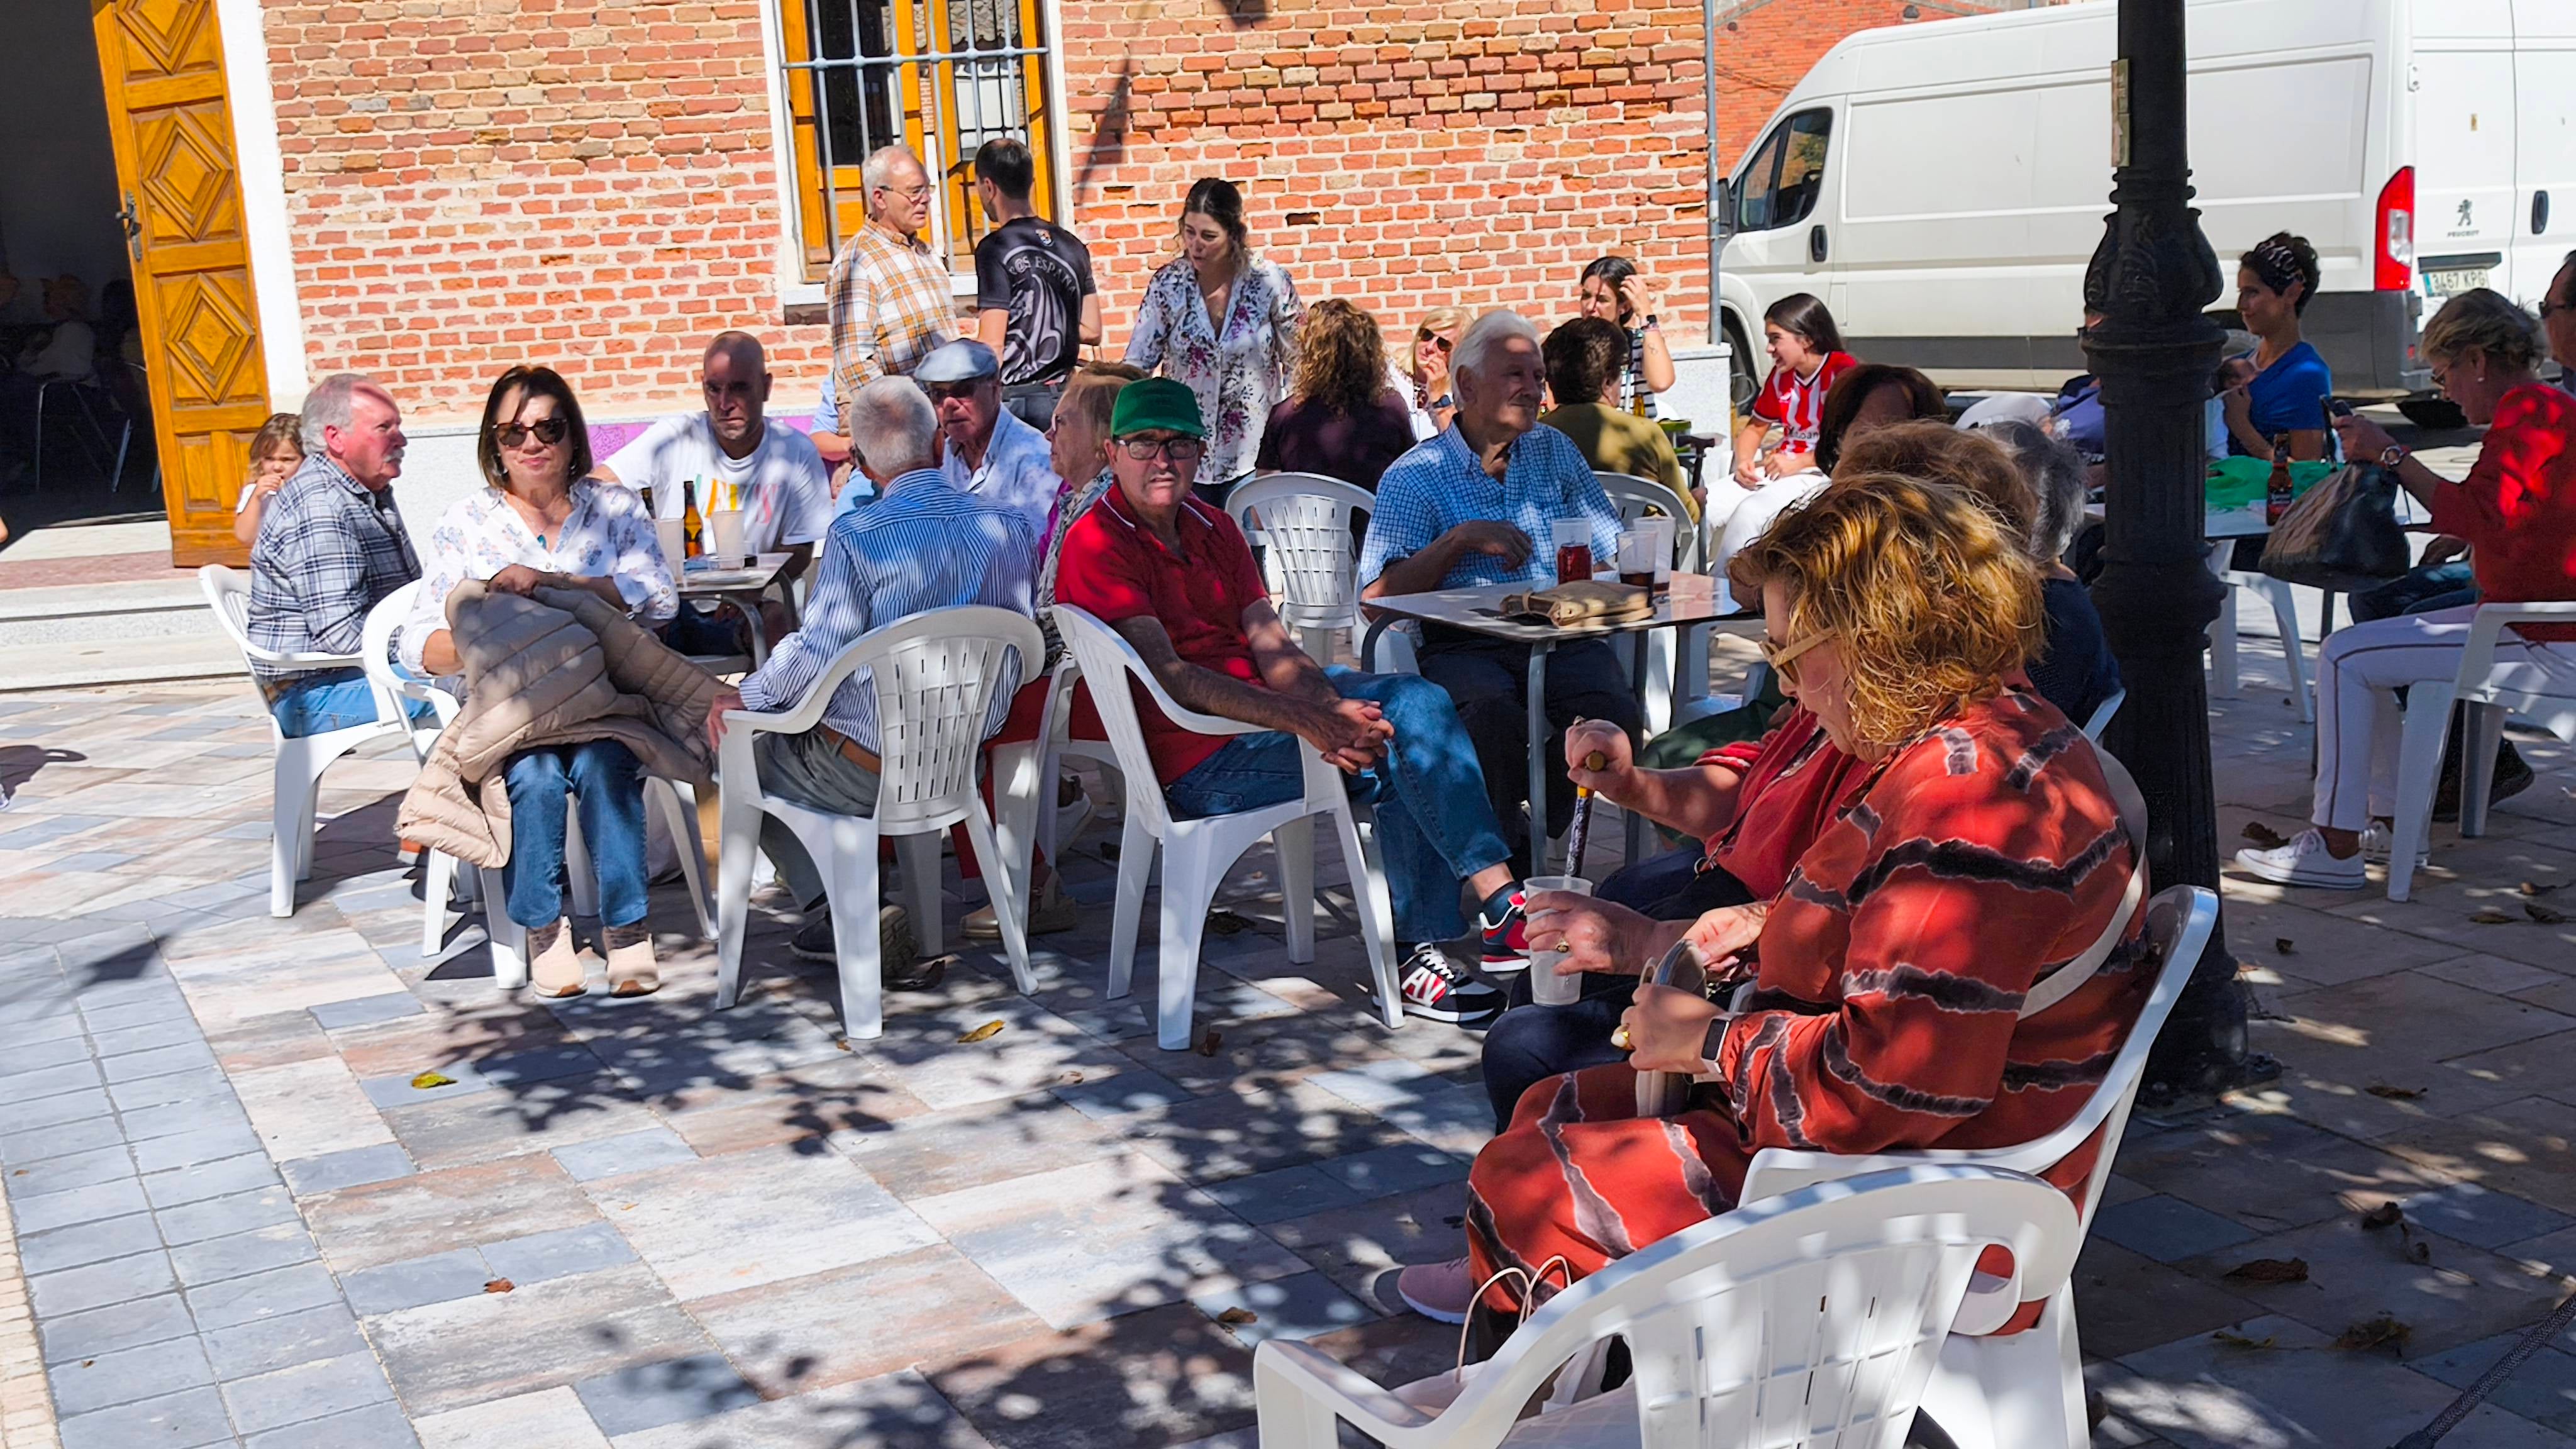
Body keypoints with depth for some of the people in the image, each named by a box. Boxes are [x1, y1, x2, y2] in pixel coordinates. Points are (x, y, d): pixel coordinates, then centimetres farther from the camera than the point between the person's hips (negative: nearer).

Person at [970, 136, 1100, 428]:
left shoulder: (996, 249, -9)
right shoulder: (1072, 246, 10)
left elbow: (992, 345, -14)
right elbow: (1092, 332, 15)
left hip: (1014, 399, -6)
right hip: (1063, 397, 6)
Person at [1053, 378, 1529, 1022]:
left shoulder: (1214, 527, 16)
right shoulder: (1097, 543, -9)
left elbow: (1273, 648, 4)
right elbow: (1171, 676, -20)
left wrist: (1331, 710, -18)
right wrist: (1302, 721, -29)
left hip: (1262, 706, 8)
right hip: (1200, 760, -8)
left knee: (1414, 700, -14)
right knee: (1404, 750, -21)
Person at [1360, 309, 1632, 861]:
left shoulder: (1556, 452, 21)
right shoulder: (1414, 476, 6)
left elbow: (1615, 554, 19)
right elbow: (1377, 597, -5)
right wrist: (1461, 537, -12)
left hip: (1563, 636, 3)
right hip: (1464, 645, -3)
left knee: (1614, 712, -30)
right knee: (1493, 713, -37)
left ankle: (1538, 829, -7)